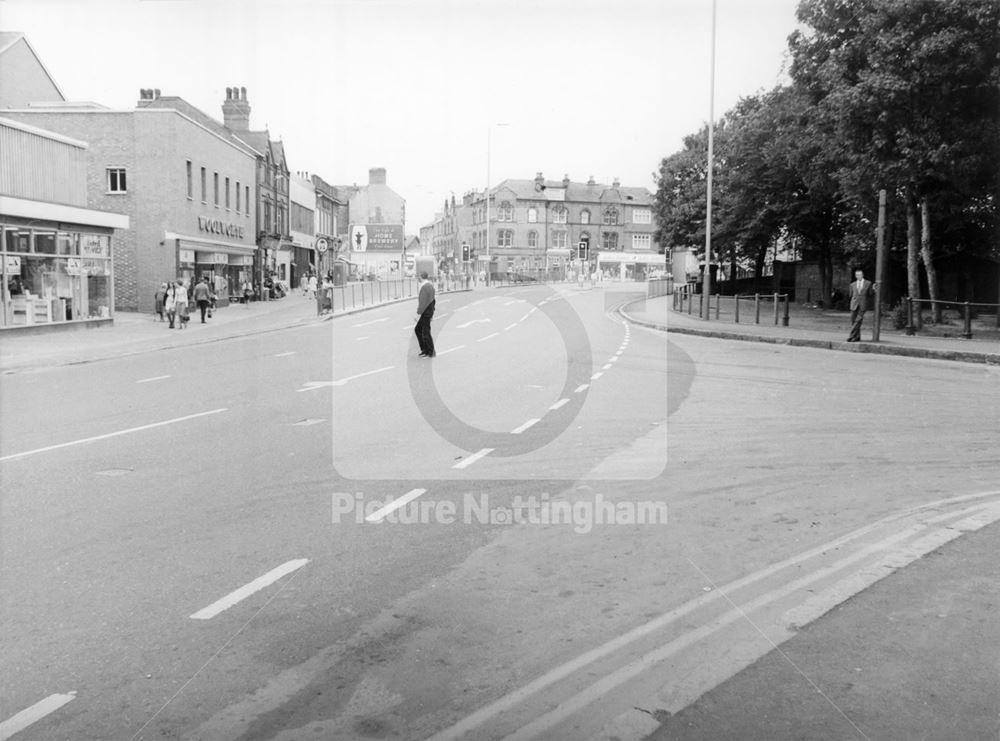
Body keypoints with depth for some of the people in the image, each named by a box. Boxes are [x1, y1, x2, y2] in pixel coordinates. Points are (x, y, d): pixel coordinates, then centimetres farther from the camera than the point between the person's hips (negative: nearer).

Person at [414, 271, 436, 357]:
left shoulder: (424, 287, -19)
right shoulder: (430, 286, 11)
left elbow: (423, 302, -24)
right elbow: (433, 300, 18)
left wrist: (418, 313, -21)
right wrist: (432, 313, 25)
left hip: (425, 313, -10)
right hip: (429, 312, 10)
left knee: (425, 333, -2)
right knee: (417, 330, 17)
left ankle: (431, 352, 6)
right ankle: (424, 349, 20)